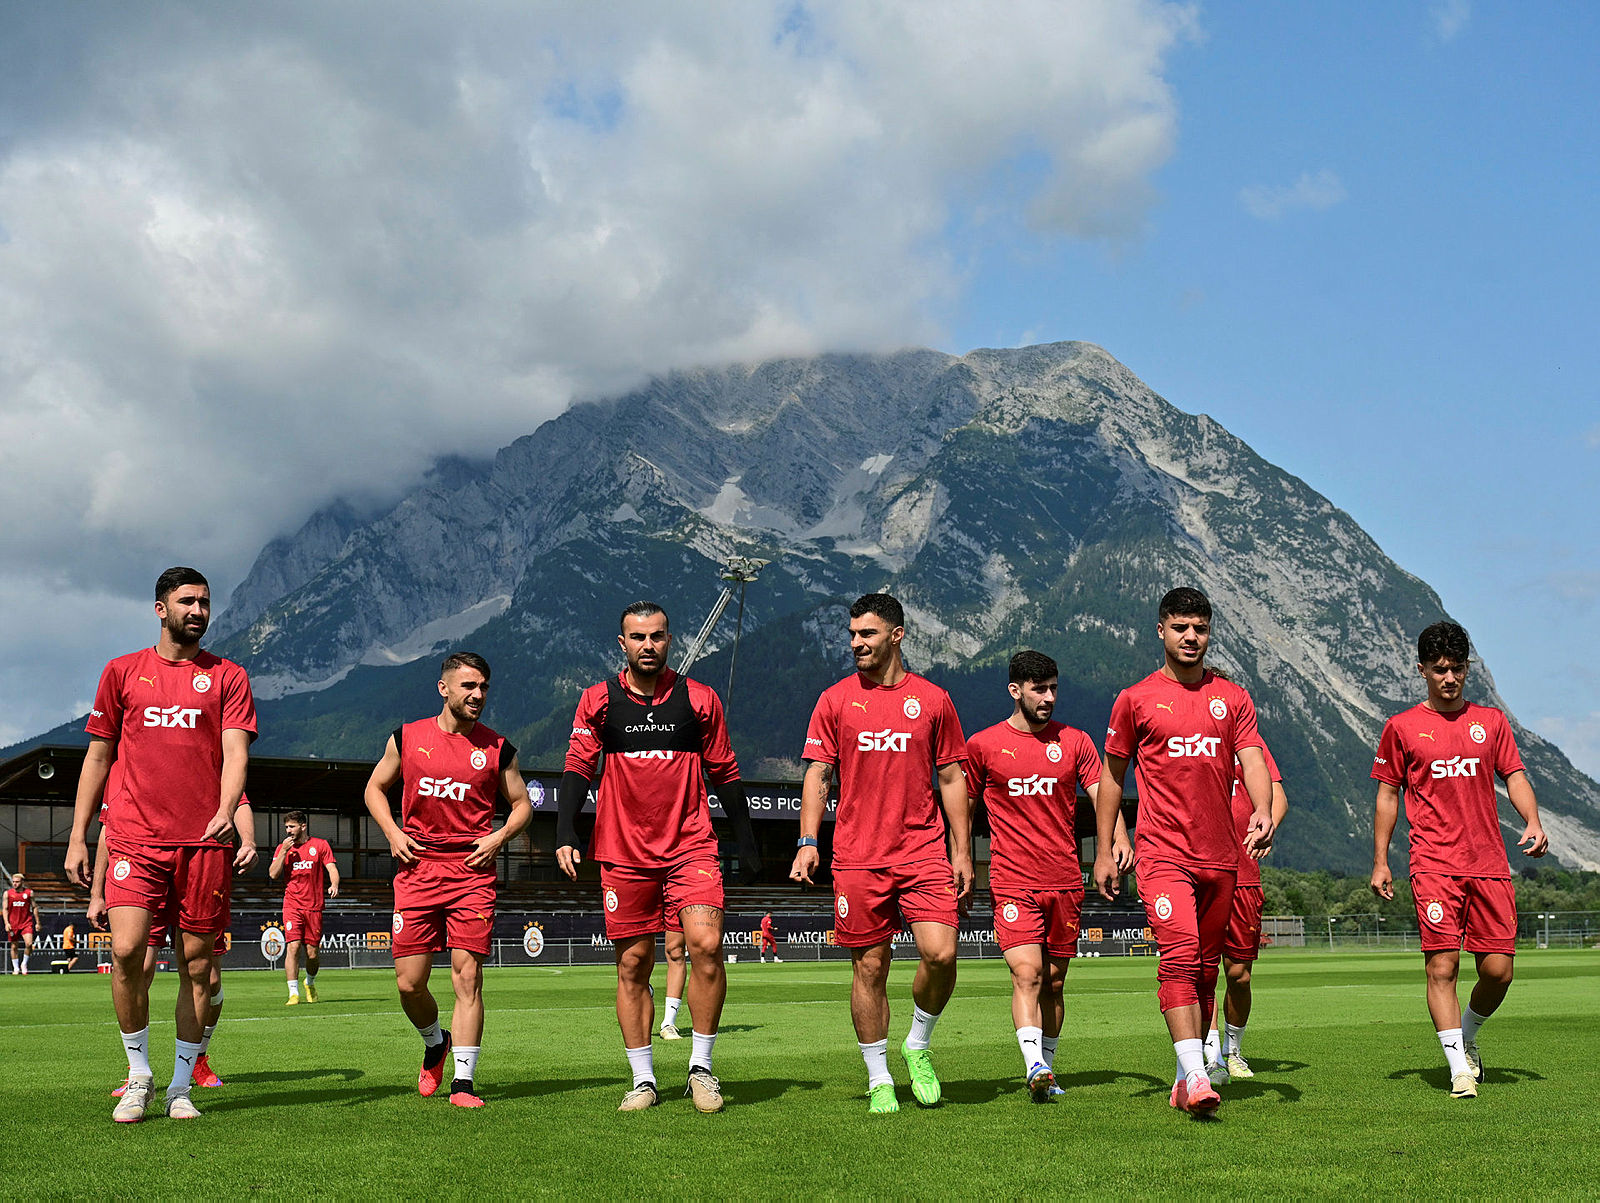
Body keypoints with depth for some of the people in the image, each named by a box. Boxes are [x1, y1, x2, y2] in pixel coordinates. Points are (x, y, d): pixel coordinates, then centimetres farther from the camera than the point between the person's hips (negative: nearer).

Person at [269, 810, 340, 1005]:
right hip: (292, 906, 0)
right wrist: (284, 851, -7)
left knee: (312, 953, 2)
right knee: (293, 947, -16)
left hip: (314, 907, 0)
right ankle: (293, 993, -14)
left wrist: (334, 885, -21)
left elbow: (331, 868, -1)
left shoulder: (320, 845, 6)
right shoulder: (283, 847, 9)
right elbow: (273, 874, 2)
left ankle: (310, 983, 33)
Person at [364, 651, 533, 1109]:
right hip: (417, 869, 1)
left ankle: (464, 1081, -3)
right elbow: (375, 787, 19)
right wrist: (392, 833, 3)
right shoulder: (407, 738, 7)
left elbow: (521, 803, 16)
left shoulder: (497, 748, 6)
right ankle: (435, 1043, 30)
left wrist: (499, 837, -2)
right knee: (409, 982, 0)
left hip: (472, 870, -1)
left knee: (468, 976, -8)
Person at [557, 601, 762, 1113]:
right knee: (633, 964, 4)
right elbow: (578, 767, 3)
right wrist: (565, 832, -11)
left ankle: (701, 1068, -3)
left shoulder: (699, 699, 5)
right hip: (623, 853, 1)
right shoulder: (598, 701, 4)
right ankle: (644, 1080, 15)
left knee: (706, 943, -17)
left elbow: (725, 773, 11)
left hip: (691, 848, -1)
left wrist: (746, 841, 10)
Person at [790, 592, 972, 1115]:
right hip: (857, 857, 0)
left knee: (940, 954, -15)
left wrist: (962, 852, 5)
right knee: (869, 968, 3)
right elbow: (818, 775, 7)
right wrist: (808, 841, -6)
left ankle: (918, 1045, 12)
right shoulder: (835, 700, 6)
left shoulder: (932, 699, 7)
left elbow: (951, 779, 10)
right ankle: (879, 1080, 17)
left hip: (923, 851, 0)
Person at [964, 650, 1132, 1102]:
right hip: (1012, 882, -3)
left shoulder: (1074, 742, 8)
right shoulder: (983, 745, 2)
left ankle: (1046, 1067, 20)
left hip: (1065, 882, 3)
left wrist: (1119, 837, -17)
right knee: (1027, 973, -17)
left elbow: (1102, 794, 1)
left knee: (1054, 981, 9)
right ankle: (1034, 1066, -26)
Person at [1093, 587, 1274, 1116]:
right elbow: (1111, 776, 10)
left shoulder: (1232, 698, 12)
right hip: (1162, 851, -4)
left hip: (1220, 855, 4)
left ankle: (1186, 1078, 19)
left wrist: (1262, 810, -19)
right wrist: (1103, 851, 8)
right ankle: (1195, 1076, -24)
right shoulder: (1136, 699, 5)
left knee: (1206, 967, 9)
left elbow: (1252, 761, 2)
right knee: (1180, 955, -19)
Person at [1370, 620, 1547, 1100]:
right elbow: (1387, 794, 10)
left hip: (1489, 862, 2)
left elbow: (1514, 776, 14)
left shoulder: (1490, 721, 14)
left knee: (1498, 970, -1)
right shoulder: (1402, 727, 7)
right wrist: (1380, 860, 5)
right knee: (1442, 965, -11)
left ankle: (1467, 1036, 26)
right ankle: (1459, 1068, -6)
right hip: (1434, 863, -2)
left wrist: (1533, 822, -5)